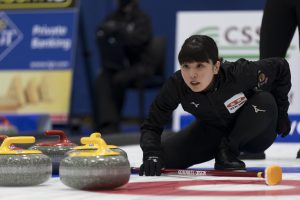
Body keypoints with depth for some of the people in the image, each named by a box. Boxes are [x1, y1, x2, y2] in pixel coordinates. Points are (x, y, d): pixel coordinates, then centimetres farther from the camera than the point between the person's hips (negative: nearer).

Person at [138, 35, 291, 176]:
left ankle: (228, 149, -10)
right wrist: (151, 154, -41)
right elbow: (151, 125, -21)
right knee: (164, 158, -14)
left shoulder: (239, 73, -34)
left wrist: (280, 111, -11)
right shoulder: (177, 84, -28)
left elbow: (281, 67, -17)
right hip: (213, 131, 3)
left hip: (253, 133, -3)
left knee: (265, 101, -33)